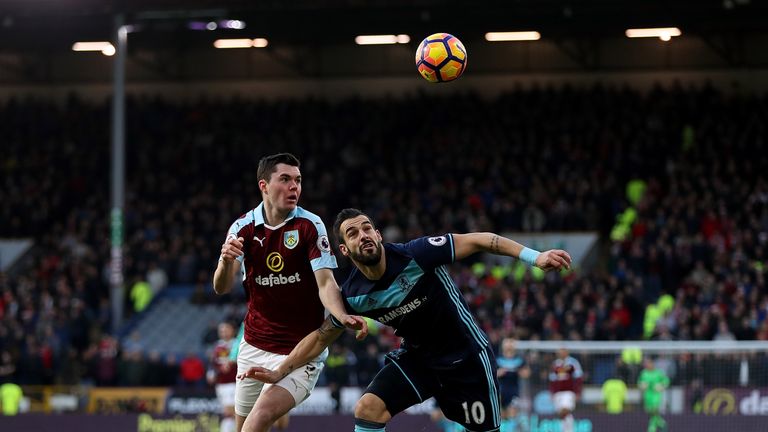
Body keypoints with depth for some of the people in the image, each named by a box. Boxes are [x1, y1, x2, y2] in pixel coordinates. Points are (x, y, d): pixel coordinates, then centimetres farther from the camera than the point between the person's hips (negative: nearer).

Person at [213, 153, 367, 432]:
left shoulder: (310, 225, -10)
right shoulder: (243, 227, -3)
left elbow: (325, 283, -16)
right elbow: (221, 288, -9)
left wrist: (343, 318, -36)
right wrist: (226, 261, -32)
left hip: (301, 349, -4)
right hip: (254, 345, 4)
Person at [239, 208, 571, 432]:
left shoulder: (416, 255, -24)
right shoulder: (353, 295, -11)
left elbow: (477, 241, -20)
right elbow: (321, 337, 2)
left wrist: (534, 257, -24)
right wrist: (279, 373, -5)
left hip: (466, 355, -3)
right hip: (417, 356, 3)